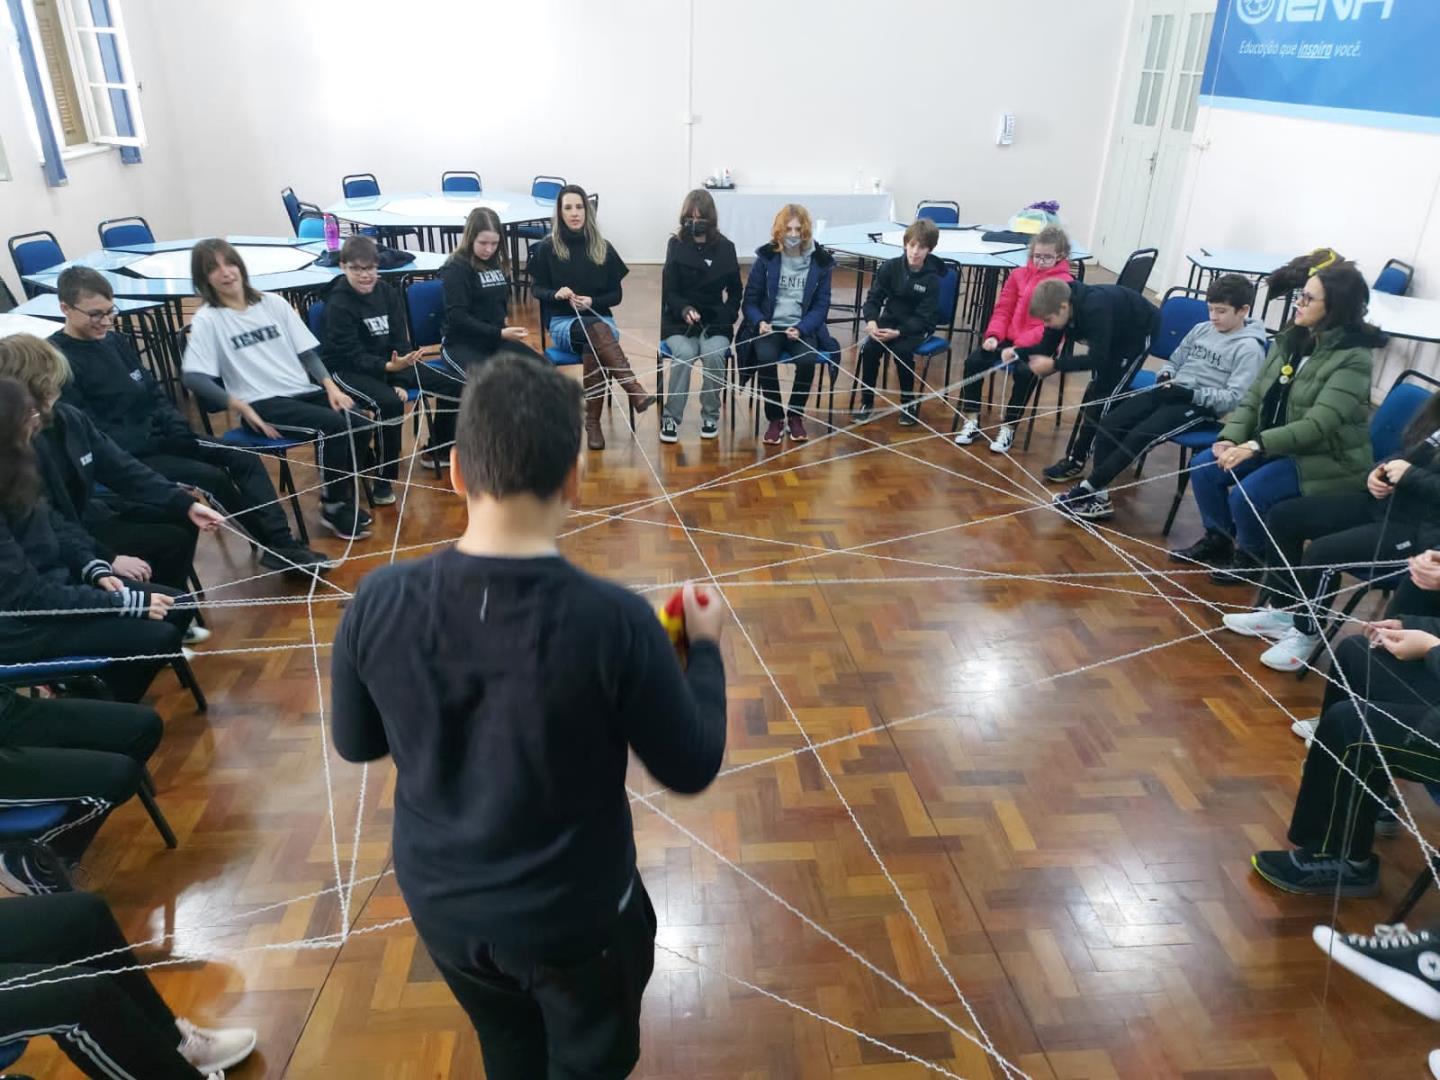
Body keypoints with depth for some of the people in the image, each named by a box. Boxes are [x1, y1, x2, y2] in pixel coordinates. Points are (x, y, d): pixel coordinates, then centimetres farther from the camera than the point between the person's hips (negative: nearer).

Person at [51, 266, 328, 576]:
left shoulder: (115, 340, 10)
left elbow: (153, 392, 16)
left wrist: (177, 428, -2)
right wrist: (158, 440, -17)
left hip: (156, 437, 8)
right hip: (121, 458, -8)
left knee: (244, 458, -8)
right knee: (211, 477, -24)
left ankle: (284, 543, -14)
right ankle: (276, 548, -8)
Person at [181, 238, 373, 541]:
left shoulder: (273, 303, 13)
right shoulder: (206, 319, -1)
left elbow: (307, 352, 12)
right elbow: (194, 378, -9)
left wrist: (330, 385, -5)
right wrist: (241, 407, -19)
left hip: (303, 391, 5)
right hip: (263, 404, -5)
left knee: (360, 425, -20)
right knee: (333, 426, -29)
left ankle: (341, 499, 3)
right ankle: (334, 506, -9)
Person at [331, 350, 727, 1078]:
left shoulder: (377, 604, -22)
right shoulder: (613, 621, -31)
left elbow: (356, 744, -2)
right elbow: (691, 768, -15)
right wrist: (704, 647, -1)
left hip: (440, 902, 3)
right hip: (573, 913, -3)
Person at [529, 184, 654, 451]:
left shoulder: (603, 248, 5)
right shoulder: (546, 248, 1)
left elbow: (616, 294, 7)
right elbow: (536, 289, 6)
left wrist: (592, 301, -13)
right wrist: (556, 293, -16)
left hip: (599, 317, 2)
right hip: (562, 321, -2)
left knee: (594, 349, -36)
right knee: (597, 330, -37)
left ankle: (593, 422, -32)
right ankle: (634, 391, -46)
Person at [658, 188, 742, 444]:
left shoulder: (725, 247, 9)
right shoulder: (675, 245, 4)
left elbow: (734, 291, 15)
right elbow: (669, 291, -1)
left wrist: (727, 316, -3)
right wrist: (684, 309, -22)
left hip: (715, 322, 1)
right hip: (679, 321, -1)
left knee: (714, 354, -31)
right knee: (684, 354, -32)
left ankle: (710, 416, -12)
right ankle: (670, 418, -20)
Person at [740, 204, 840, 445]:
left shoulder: (820, 262, 3)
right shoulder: (766, 258, 3)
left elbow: (821, 305, 3)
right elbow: (750, 300, 5)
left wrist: (801, 328, -15)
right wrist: (760, 322, -16)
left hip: (802, 328, 0)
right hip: (770, 326, 0)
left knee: (807, 360, -31)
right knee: (766, 358, -32)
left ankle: (795, 415, -5)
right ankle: (775, 418, -12)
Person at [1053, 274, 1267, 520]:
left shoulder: (1249, 349, -6)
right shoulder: (1202, 329, 13)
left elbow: (1235, 398, -13)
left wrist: (1191, 394, -22)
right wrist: (1165, 375, -2)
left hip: (1202, 406, -7)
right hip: (1172, 392, 7)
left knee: (1139, 436, -27)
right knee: (1109, 424, -14)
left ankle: (1086, 490, -20)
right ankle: (1097, 497, -16)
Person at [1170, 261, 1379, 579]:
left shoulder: (1353, 359, -19)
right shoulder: (1290, 339, 3)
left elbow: (1317, 424, -28)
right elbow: (1254, 395, 2)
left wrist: (1255, 446, -35)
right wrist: (1231, 437, -14)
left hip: (1327, 458, -7)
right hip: (1275, 445, 7)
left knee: (1246, 494, -26)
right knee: (1204, 467, -8)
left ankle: (1252, 557, 5)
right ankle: (1217, 539, 14)